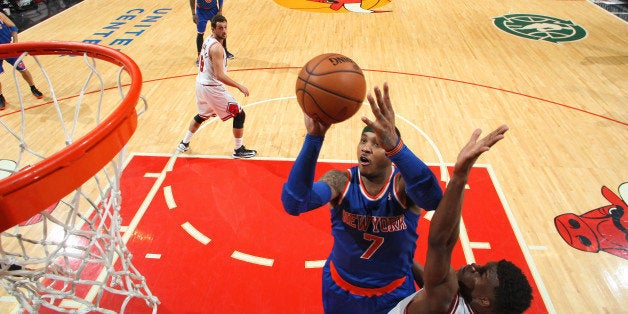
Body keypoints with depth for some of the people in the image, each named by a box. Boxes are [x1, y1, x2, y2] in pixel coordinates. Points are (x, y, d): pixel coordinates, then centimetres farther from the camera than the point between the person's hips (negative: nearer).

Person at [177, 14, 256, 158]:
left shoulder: (207, 40, 7)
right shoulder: (217, 47, -22)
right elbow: (219, 75, -27)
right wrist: (239, 86, -23)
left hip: (201, 83, 10)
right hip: (212, 88, -10)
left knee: (202, 115, 30)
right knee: (239, 114, 1)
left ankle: (184, 143, 38)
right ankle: (239, 150, 8)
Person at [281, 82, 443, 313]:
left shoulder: (403, 184, -22)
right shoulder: (340, 181, -20)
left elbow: (433, 199, -47)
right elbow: (293, 204, -39)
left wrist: (394, 144, -63)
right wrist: (314, 137, -52)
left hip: (393, 294, 0)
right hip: (340, 289, 1)